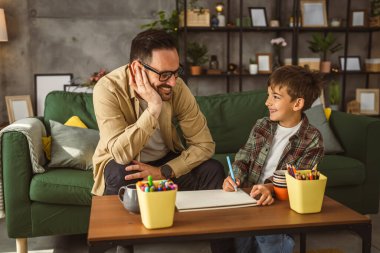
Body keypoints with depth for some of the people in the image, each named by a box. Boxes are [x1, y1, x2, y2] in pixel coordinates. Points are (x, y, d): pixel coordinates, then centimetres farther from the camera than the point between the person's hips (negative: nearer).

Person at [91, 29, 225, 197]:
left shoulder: (177, 87, -16)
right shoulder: (107, 89, -26)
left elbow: (204, 144, -14)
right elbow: (122, 154, -33)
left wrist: (164, 172, -26)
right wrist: (153, 108, -39)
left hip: (166, 159, 3)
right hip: (121, 163, -2)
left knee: (213, 171, -19)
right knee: (121, 176, -35)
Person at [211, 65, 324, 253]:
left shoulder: (312, 140, -4)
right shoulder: (261, 126, 9)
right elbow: (243, 158, 11)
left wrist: (270, 188, -30)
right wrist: (235, 177, -12)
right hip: (249, 197, 4)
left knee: (268, 236, -32)